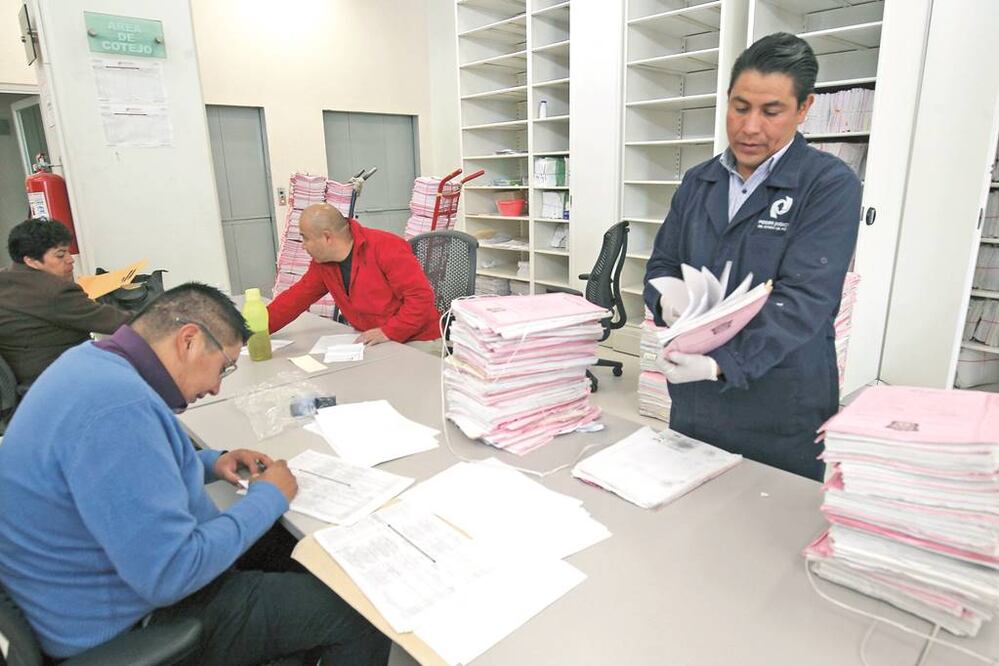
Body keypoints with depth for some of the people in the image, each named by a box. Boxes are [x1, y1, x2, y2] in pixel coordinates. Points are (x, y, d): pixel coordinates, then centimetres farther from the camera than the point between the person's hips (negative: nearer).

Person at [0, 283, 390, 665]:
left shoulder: (92, 362, -1)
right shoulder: (117, 405, -32)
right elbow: (171, 575, -32)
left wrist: (208, 464, 4)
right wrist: (268, 497, -18)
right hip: (133, 627, -9)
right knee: (359, 611, -6)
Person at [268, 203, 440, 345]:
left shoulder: (385, 248, -18)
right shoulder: (322, 263, 5)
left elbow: (422, 296, -21)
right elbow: (295, 298, 11)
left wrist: (388, 332, -25)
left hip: (419, 342, -7)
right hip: (373, 345, 7)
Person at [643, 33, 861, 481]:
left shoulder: (831, 186, -9)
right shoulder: (698, 182, 7)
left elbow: (803, 298, -19)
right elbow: (662, 262, 8)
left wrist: (720, 365, -32)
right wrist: (667, 301, -15)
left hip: (781, 414, -4)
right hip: (692, 401, 5)